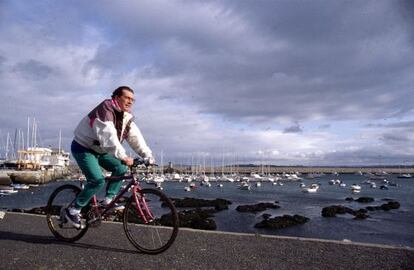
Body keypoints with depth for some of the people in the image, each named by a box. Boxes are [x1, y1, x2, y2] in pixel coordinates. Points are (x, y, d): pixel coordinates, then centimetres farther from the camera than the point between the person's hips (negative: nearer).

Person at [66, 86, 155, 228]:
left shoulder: (126, 117, 1)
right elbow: (108, 137, -38)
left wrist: (148, 155, -19)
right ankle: (74, 210, -4)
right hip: (83, 148, -8)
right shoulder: (105, 109, -25)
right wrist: (123, 157, -46)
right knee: (98, 180, -20)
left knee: (121, 168, -5)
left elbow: (135, 138, -7)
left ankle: (108, 199, 4)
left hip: (99, 150, 9)